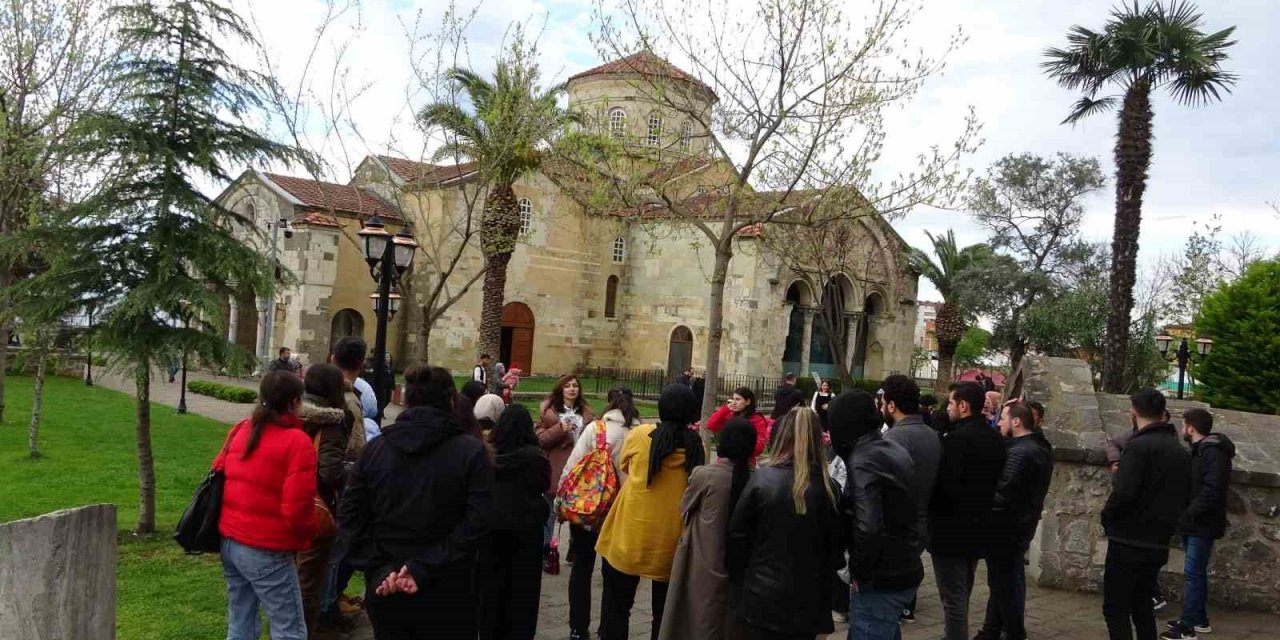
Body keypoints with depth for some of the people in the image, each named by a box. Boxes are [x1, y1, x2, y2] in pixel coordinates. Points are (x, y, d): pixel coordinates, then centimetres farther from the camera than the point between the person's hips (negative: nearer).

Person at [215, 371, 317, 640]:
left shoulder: (240, 430, 7)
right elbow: (297, 507, -18)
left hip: (229, 540, 8)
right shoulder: (297, 442, -15)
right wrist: (304, 537, 1)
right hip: (265, 549, -8)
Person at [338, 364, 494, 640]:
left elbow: (351, 516, -1)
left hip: (385, 588, 3)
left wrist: (380, 571, -6)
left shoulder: (376, 448, 3)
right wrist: (423, 569, -17)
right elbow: (475, 523, -18)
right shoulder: (471, 452, -8)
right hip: (445, 594, -3)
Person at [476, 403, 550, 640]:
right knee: (522, 585, 9)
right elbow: (544, 484, 2)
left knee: (492, 583, 14)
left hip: (493, 525, 3)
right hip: (526, 526, -2)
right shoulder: (534, 455, -14)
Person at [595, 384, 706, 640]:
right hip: (672, 539, 2)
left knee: (617, 605, 14)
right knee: (665, 610, 17)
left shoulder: (640, 435, -8)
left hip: (631, 534, -2)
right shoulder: (696, 445, -5)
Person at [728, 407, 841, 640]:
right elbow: (836, 550, 1)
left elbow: (737, 536, -6)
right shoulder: (827, 487, -6)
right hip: (807, 603, 2)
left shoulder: (761, 479, -12)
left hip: (762, 599, -2)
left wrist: (738, 578, 9)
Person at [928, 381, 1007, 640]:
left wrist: (928, 511, -7)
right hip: (978, 528, 9)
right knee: (962, 596, 23)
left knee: (954, 600, -1)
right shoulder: (995, 439, 6)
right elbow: (995, 482, 12)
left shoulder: (956, 439, -21)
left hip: (952, 531, -9)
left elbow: (943, 485, -24)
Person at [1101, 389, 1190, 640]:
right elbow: (1185, 499, 15)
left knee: (1116, 610, -1)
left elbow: (1123, 494, -24)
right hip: (1159, 544, 7)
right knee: (1142, 607, 18)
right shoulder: (1182, 452, 9)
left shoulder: (1139, 446, -16)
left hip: (1128, 542, -7)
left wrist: (1107, 517, -7)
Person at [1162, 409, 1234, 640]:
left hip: (1203, 525, -10)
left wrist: (1189, 514, -21)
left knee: (1193, 573, -6)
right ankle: (1199, 619, 28)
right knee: (1197, 572, 17)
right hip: (1193, 523, 10)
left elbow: (1212, 491, -26)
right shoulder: (1198, 450, 13)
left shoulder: (1215, 453, -18)